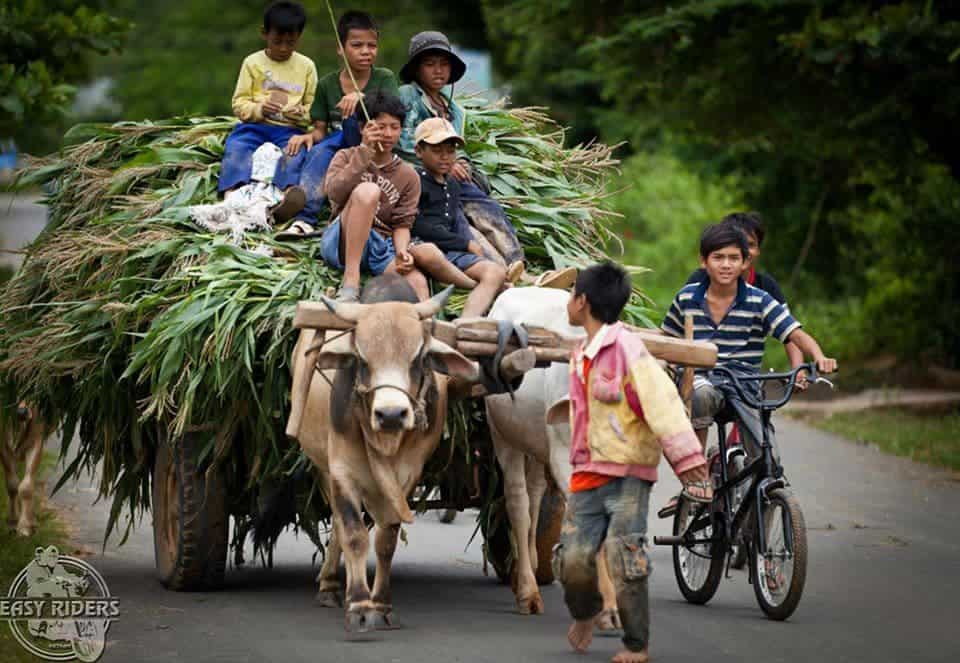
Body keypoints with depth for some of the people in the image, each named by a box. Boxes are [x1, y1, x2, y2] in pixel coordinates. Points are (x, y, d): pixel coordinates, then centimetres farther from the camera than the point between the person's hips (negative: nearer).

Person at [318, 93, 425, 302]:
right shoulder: (346, 157, 12)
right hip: (341, 243, -2)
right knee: (368, 190, -33)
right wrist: (365, 151, -14)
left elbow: (402, 224, 6)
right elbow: (334, 193, -10)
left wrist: (402, 252, -16)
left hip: (381, 247, 2)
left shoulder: (408, 176, 15)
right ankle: (350, 283, -37)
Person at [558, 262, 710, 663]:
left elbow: (662, 402, -20)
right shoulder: (581, 356, 14)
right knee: (573, 558, -3)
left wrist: (685, 457, -28)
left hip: (629, 473, -6)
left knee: (624, 558, -12)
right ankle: (584, 614, 27)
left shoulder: (628, 348, -12)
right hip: (588, 474, 7)